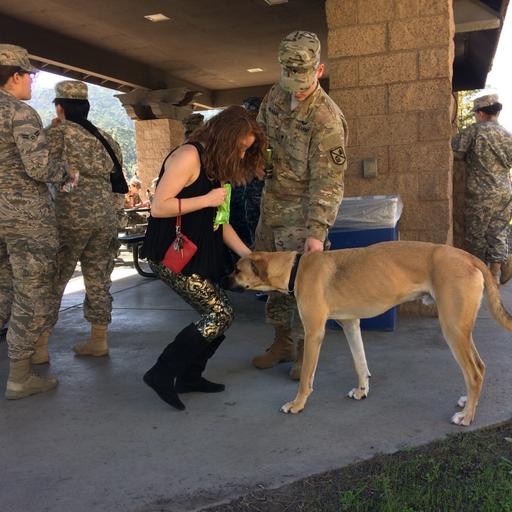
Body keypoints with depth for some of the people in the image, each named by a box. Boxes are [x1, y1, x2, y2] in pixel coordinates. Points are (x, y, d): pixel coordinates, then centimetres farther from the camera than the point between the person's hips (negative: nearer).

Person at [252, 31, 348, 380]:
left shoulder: (327, 119, -20)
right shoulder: (276, 95, 2)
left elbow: (328, 181, -22)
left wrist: (317, 231, -28)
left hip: (301, 212, -7)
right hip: (271, 205, 7)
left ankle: (303, 351, 15)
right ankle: (282, 342, 29)